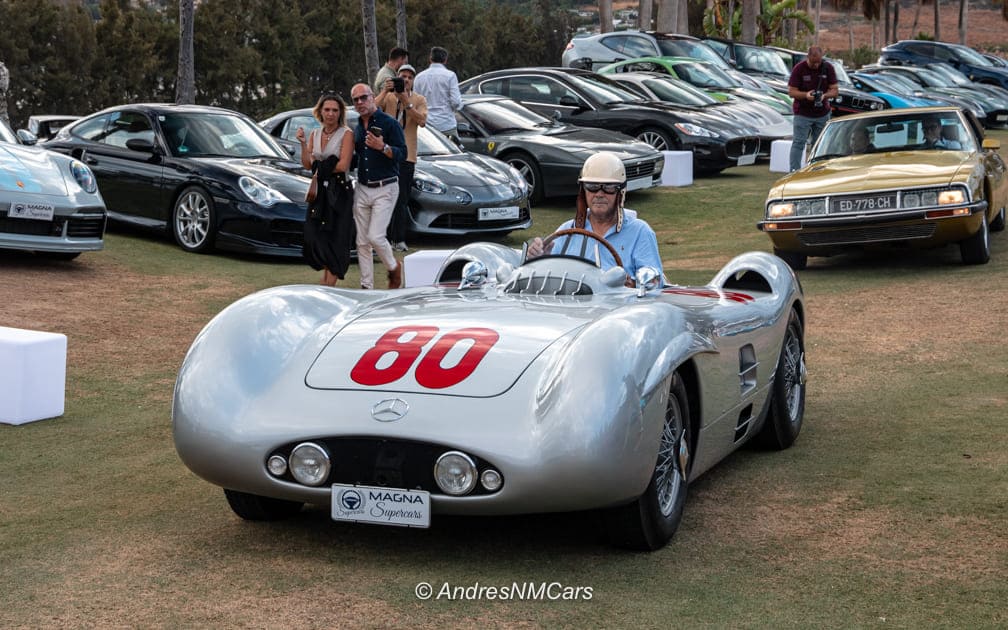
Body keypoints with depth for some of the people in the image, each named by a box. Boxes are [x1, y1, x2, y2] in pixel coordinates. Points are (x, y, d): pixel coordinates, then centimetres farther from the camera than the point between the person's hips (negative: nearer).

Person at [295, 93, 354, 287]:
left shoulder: (346, 134, -5)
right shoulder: (314, 134, 11)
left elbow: (343, 165, -13)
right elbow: (308, 165, 4)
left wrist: (320, 169, -4)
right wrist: (303, 143, -9)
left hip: (339, 192, -5)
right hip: (319, 191, 5)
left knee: (335, 239, -5)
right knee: (315, 237, 2)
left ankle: (329, 285, -5)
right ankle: (326, 281, 17)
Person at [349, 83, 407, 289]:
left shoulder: (389, 123, -7)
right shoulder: (358, 129, 15)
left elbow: (402, 154, -13)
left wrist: (382, 147, -27)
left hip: (385, 189, -7)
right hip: (362, 189, 7)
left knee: (375, 236, -14)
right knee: (362, 241, 5)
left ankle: (394, 267, 14)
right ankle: (367, 286, 11)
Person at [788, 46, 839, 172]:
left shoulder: (828, 68, -3)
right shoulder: (799, 68, -10)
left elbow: (835, 90, -1)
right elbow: (791, 92, -10)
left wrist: (824, 95, -23)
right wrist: (806, 95, -29)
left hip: (822, 113, 3)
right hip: (803, 113, -3)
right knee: (798, 143, -8)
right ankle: (794, 171, -9)